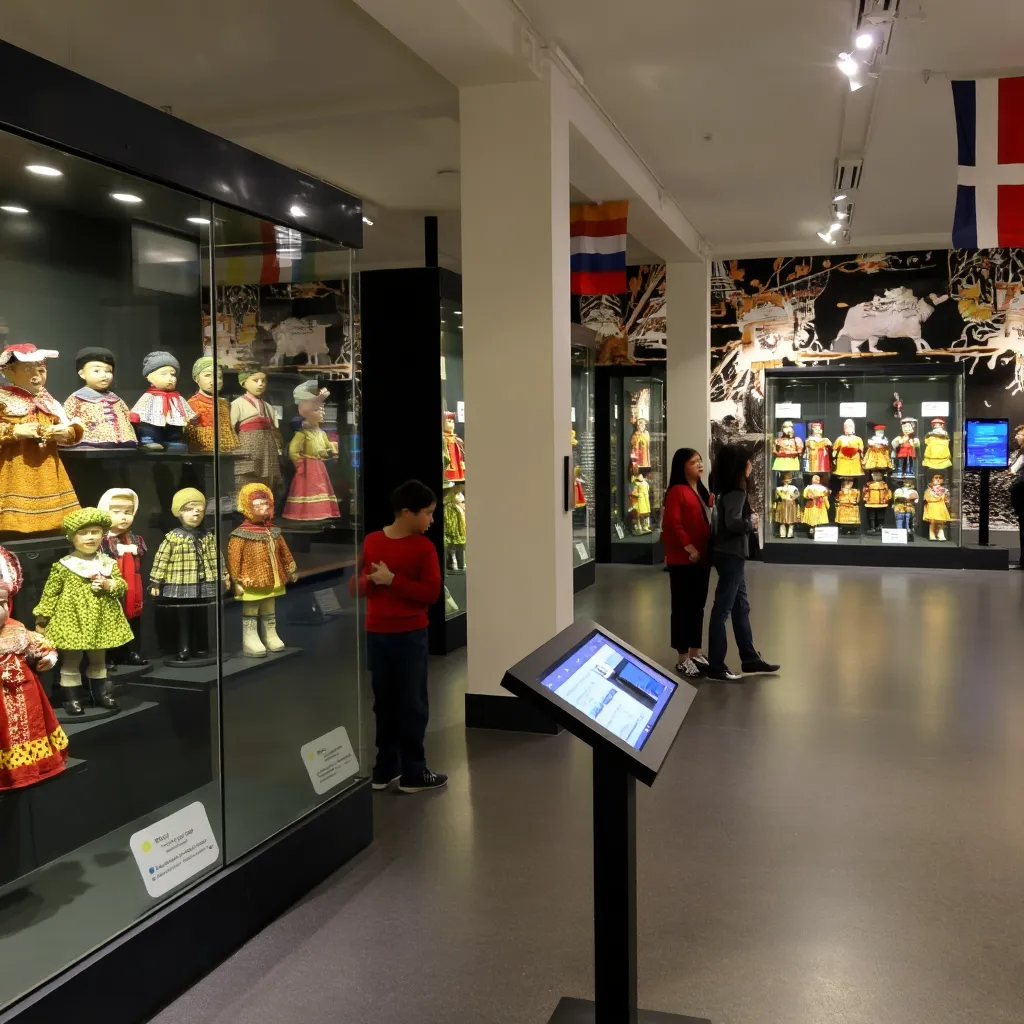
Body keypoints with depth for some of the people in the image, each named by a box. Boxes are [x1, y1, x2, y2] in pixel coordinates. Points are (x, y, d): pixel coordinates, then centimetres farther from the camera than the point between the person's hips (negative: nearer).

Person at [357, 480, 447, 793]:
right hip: (376, 634, 0)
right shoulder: (371, 542, -4)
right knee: (384, 702, 5)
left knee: (412, 704, 6)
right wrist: (373, 580, -17)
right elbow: (359, 586, 0)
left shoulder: (423, 547, -3)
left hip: (411, 636, 0)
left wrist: (393, 580, -17)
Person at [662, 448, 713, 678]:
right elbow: (673, 524, -19)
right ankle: (682, 658, 7)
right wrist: (689, 548, -21)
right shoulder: (677, 491, -11)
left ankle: (695, 653, 24)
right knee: (682, 607, -1)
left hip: (702, 558, 9)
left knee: (698, 607, 14)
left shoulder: (704, 492, 16)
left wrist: (708, 550, 7)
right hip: (682, 559, -8)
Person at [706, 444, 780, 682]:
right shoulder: (735, 492, -16)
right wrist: (752, 522, -11)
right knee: (722, 609, -5)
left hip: (731, 553, 10)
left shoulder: (728, 490, 12)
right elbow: (733, 522, -28)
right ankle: (716, 666, 0)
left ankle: (750, 658, 27)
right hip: (730, 554, -10)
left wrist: (750, 527, -1)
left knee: (741, 606, 17)